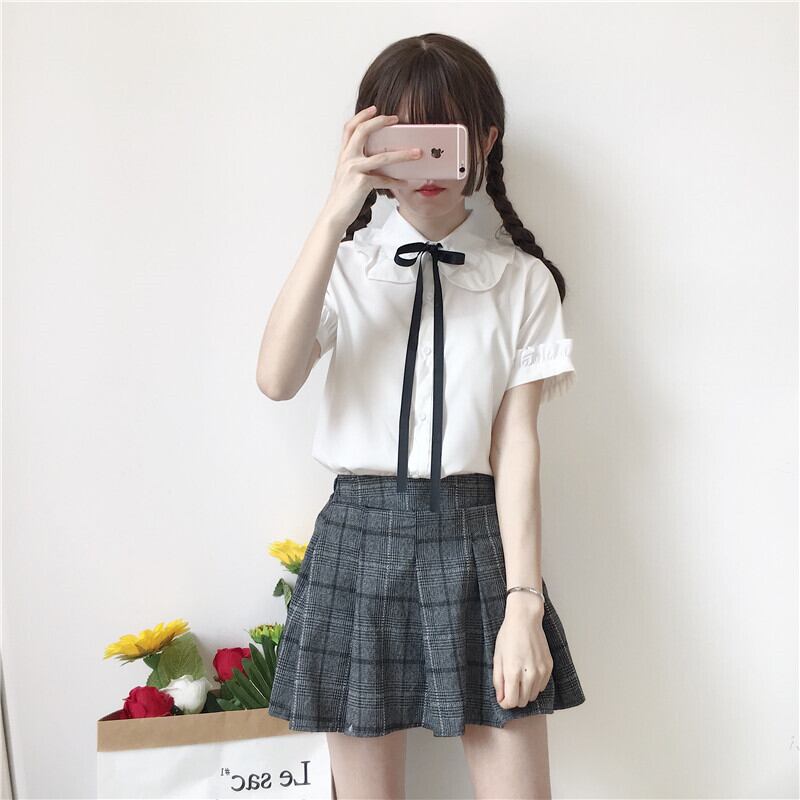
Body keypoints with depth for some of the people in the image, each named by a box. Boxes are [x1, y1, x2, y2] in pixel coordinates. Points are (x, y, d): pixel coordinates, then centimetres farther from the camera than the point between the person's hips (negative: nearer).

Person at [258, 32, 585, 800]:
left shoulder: (522, 280, 1)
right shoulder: (345, 265, 1)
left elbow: (517, 443, -4)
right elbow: (277, 379, -17)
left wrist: (524, 601, -10)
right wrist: (334, 217, -22)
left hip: (478, 537, 0)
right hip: (361, 538, 1)